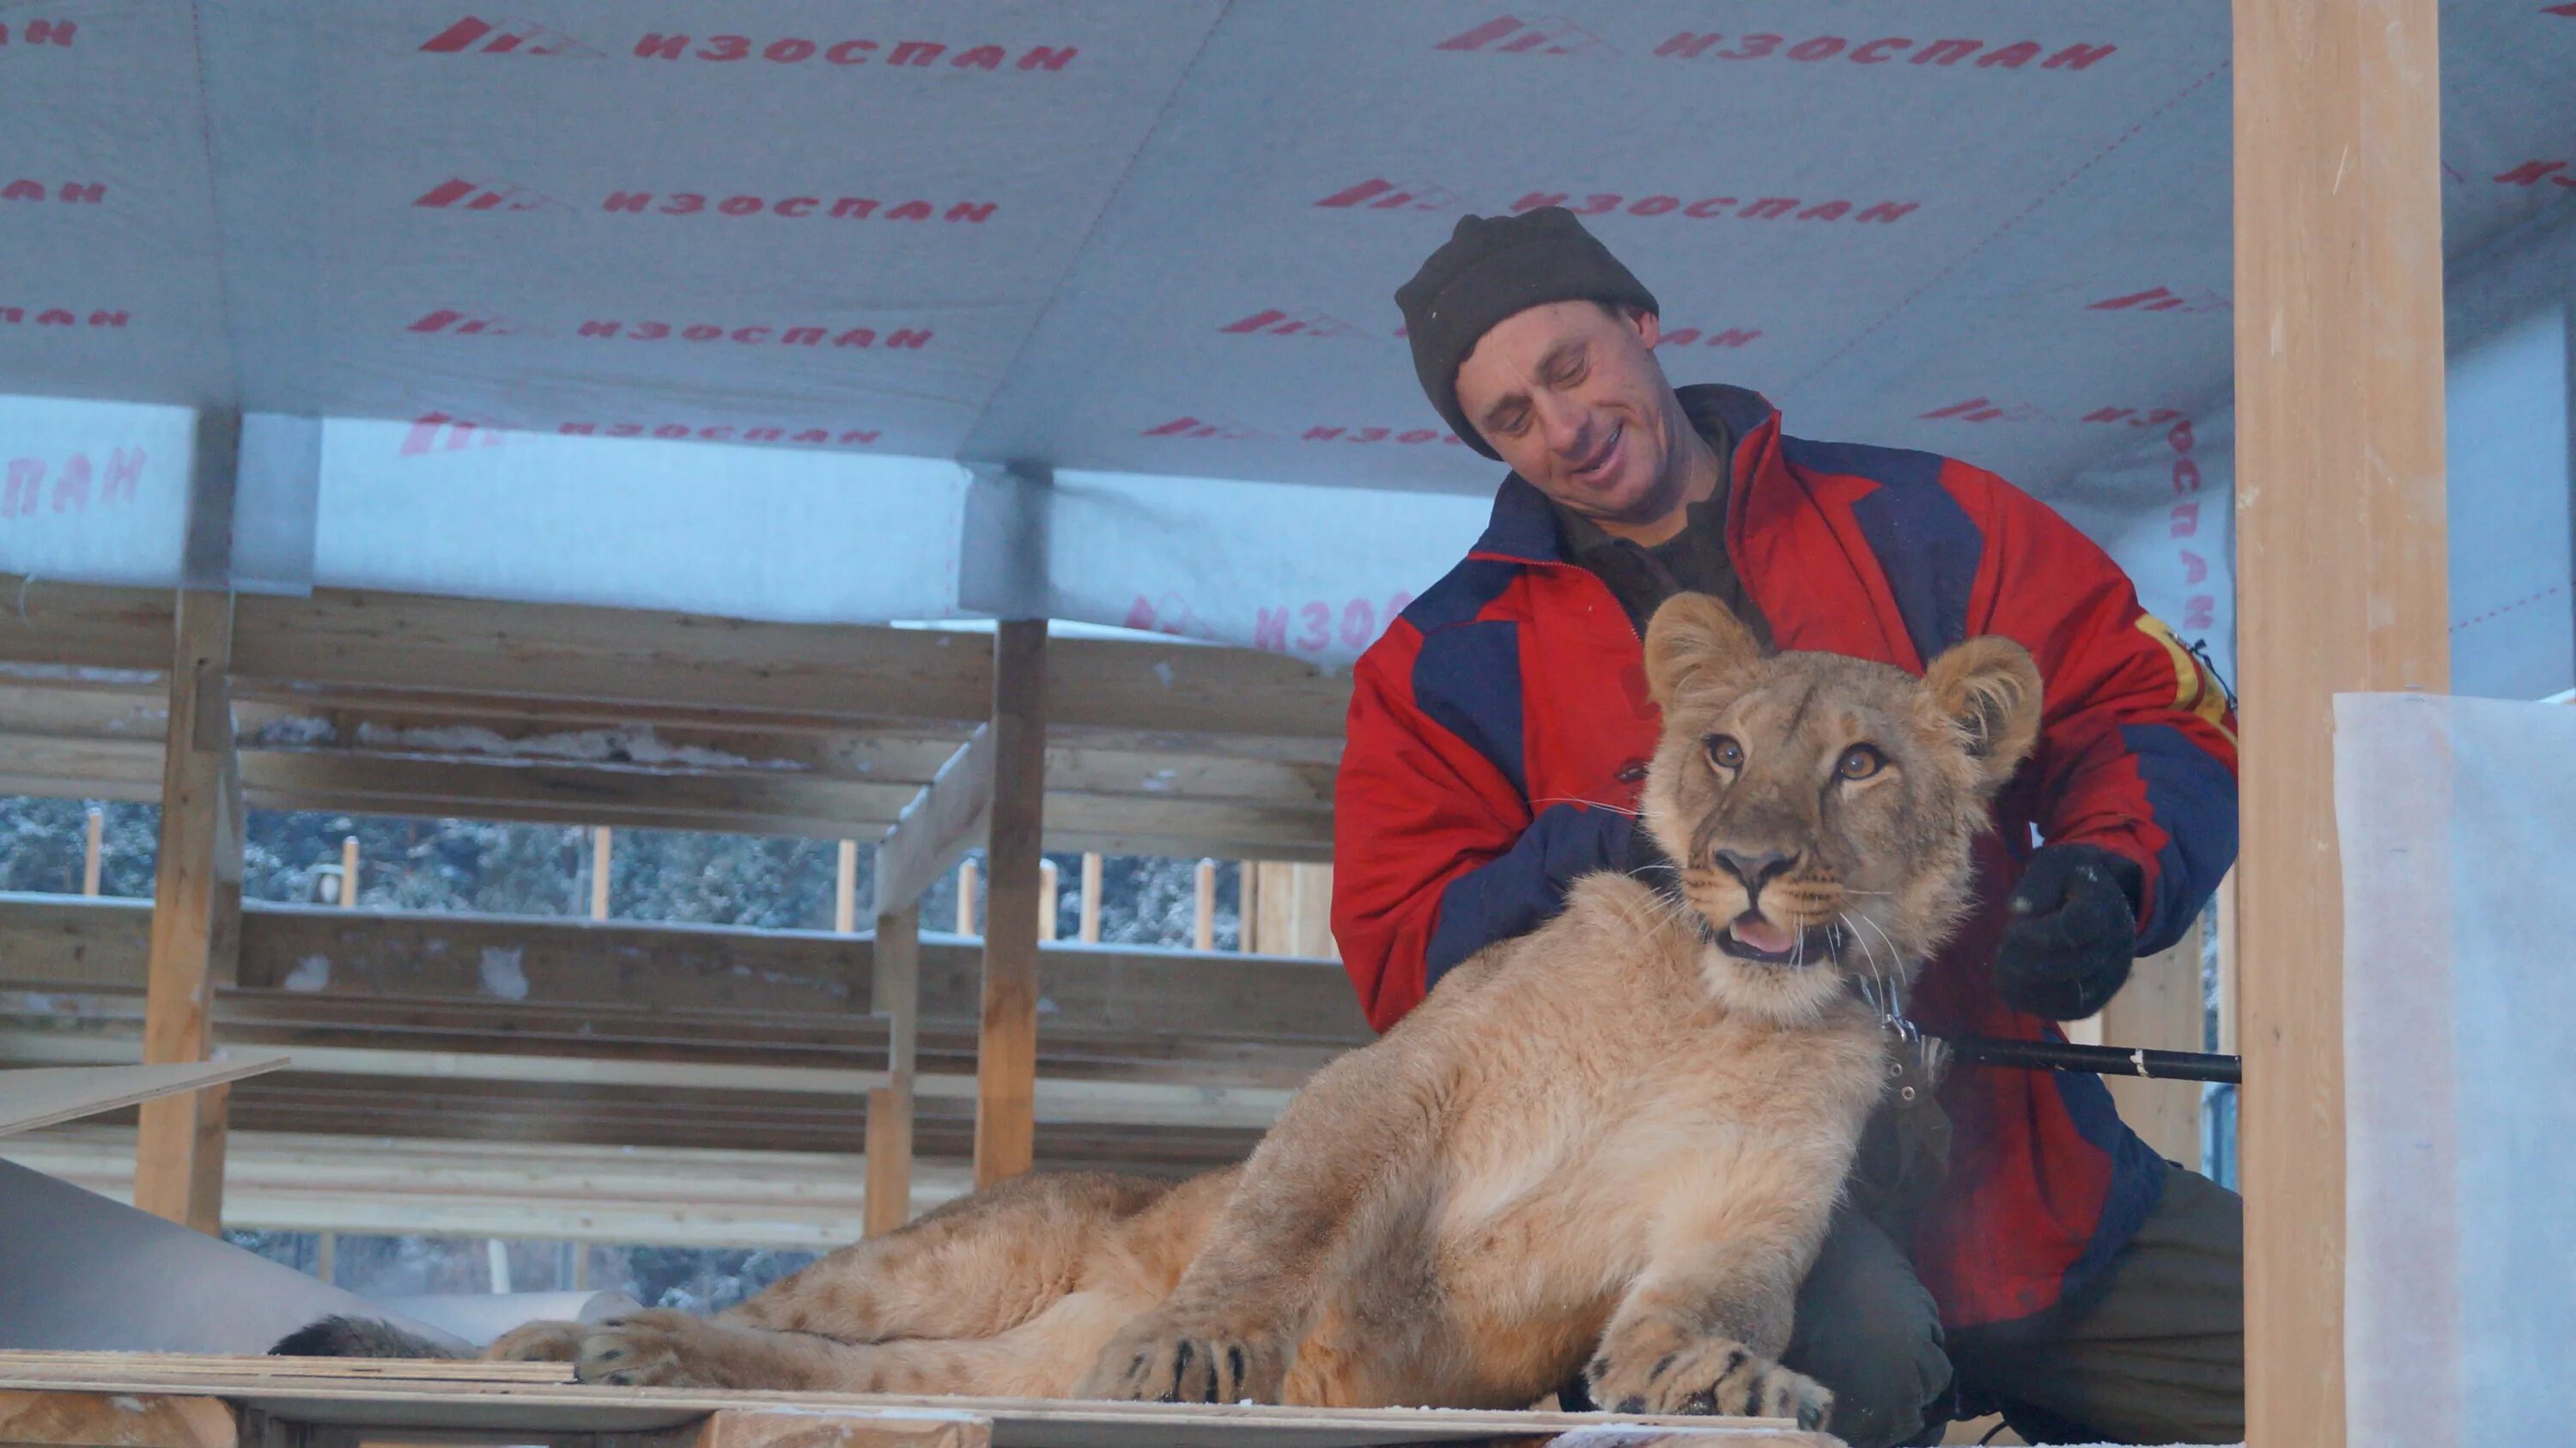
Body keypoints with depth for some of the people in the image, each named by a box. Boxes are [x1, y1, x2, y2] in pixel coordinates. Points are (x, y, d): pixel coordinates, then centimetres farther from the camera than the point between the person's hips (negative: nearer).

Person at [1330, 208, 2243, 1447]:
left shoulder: (1921, 522, 10)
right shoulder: (1447, 665, 9)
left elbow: (2152, 710, 9)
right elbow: (1400, 961, 2)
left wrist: (2106, 877, -13)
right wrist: (1597, 855, -16)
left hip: (2020, 1148, 3)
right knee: (1860, 1346, -36)